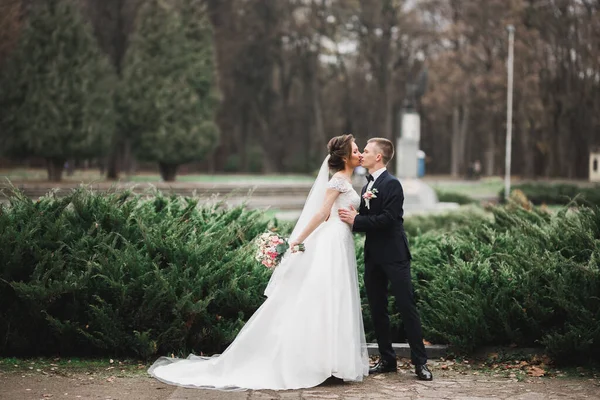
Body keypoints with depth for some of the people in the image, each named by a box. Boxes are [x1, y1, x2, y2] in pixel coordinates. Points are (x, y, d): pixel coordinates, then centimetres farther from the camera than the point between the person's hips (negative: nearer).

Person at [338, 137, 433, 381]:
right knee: (377, 310, 10)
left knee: (407, 307, -4)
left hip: (394, 256, -9)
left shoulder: (391, 184, -11)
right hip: (373, 256, 9)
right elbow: (368, 219, 15)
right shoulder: (368, 186, 16)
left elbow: (388, 219, -21)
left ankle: (420, 362, 0)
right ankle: (387, 359, 19)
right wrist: (352, 217, -5)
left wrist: (356, 220, -19)